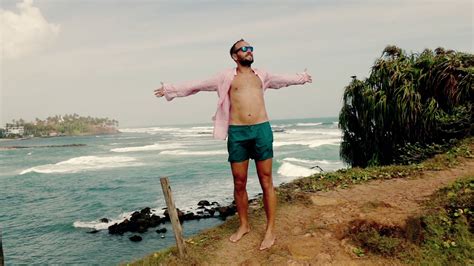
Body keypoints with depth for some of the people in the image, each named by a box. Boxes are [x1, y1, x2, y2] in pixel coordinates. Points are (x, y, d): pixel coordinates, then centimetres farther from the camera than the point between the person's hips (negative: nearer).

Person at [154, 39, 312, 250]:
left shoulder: (262, 75, 18)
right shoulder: (226, 77, 9)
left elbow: (282, 79, 35)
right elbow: (196, 85, 11)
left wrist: (301, 77, 47)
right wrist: (171, 90, 10)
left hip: (262, 130, 1)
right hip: (237, 133, -1)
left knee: (266, 182, 2)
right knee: (239, 183, 6)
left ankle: (270, 230, 11)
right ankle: (244, 225, 24)